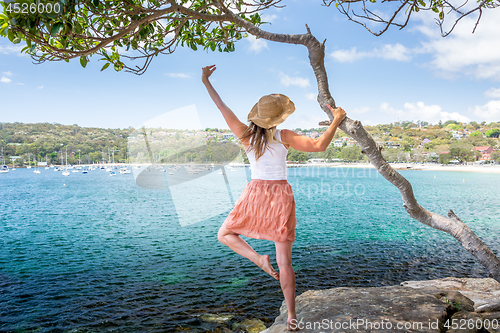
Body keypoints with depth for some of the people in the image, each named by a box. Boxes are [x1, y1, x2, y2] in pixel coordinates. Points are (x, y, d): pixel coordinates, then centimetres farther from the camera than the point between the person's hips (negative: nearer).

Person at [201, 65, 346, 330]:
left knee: (224, 234, 23)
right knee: (285, 262, 8)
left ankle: (259, 259, -2)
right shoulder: (284, 137, -8)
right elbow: (318, 145, -15)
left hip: (255, 194, 0)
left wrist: (206, 82, 16)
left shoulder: (245, 135, -3)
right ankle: (291, 316, 15)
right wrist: (336, 121, -3)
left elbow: (222, 108, 6)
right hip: (281, 196, 0)